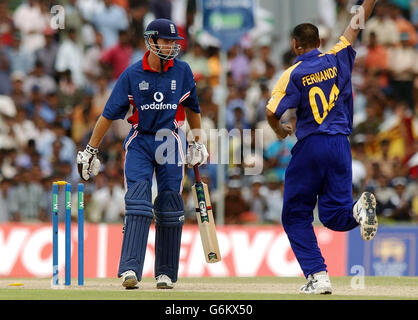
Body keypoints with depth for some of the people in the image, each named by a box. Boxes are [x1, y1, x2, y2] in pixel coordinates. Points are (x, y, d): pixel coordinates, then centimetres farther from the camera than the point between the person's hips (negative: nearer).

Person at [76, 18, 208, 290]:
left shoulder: (182, 71, 2)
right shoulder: (132, 74, -3)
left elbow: (191, 107, 18)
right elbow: (109, 114, -1)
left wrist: (198, 142, 20)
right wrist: (90, 151, -2)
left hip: (170, 142, 2)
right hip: (139, 142, -2)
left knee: (170, 210, 2)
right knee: (138, 203, -16)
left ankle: (166, 273, 12)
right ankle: (130, 269, -23)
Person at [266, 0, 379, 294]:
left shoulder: (293, 75, -4)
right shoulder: (337, 59, 4)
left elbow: (272, 113, -10)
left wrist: (280, 130, 11)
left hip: (309, 147, -3)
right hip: (340, 146, 3)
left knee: (296, 216, 10)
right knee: (334, 215, 7)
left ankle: (318, 275, -3)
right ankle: (358, 210, -29)